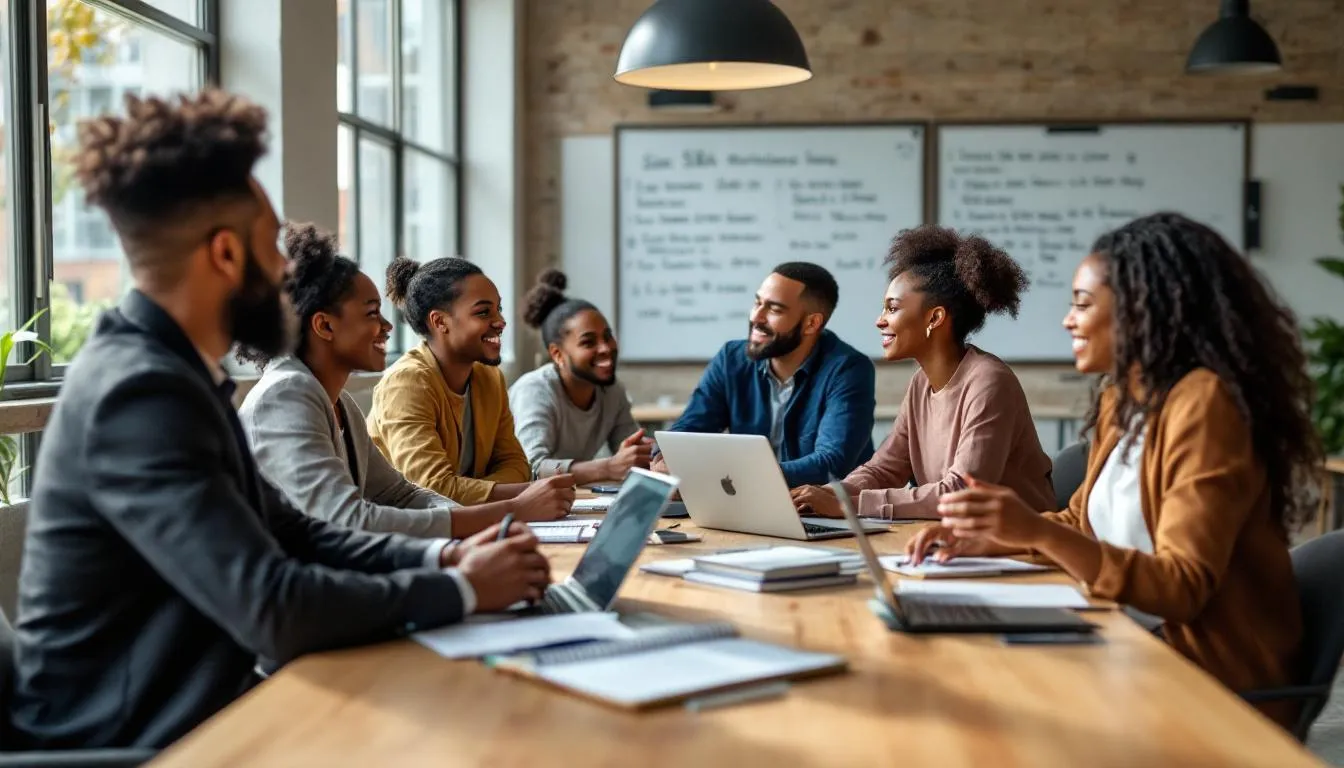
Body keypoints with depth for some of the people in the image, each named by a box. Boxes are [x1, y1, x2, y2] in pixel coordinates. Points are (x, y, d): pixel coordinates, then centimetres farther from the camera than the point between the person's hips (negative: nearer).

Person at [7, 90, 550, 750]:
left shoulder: (169, 372, 7)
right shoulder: (140, 391, -23)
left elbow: (289, 534, 12)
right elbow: (275, 609, -28)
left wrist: (439, 555, -3)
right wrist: (461, 590, -16)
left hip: (188, 714, 8)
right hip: (133, 740, -8)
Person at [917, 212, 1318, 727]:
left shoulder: (1203, 404, -19)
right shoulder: (1121, 397, 7)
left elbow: (1183, 588, -24)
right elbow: (1083, 523, 19)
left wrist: (1039, 533, -35)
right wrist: (983, 537, 1)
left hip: (1216, 691, -7)